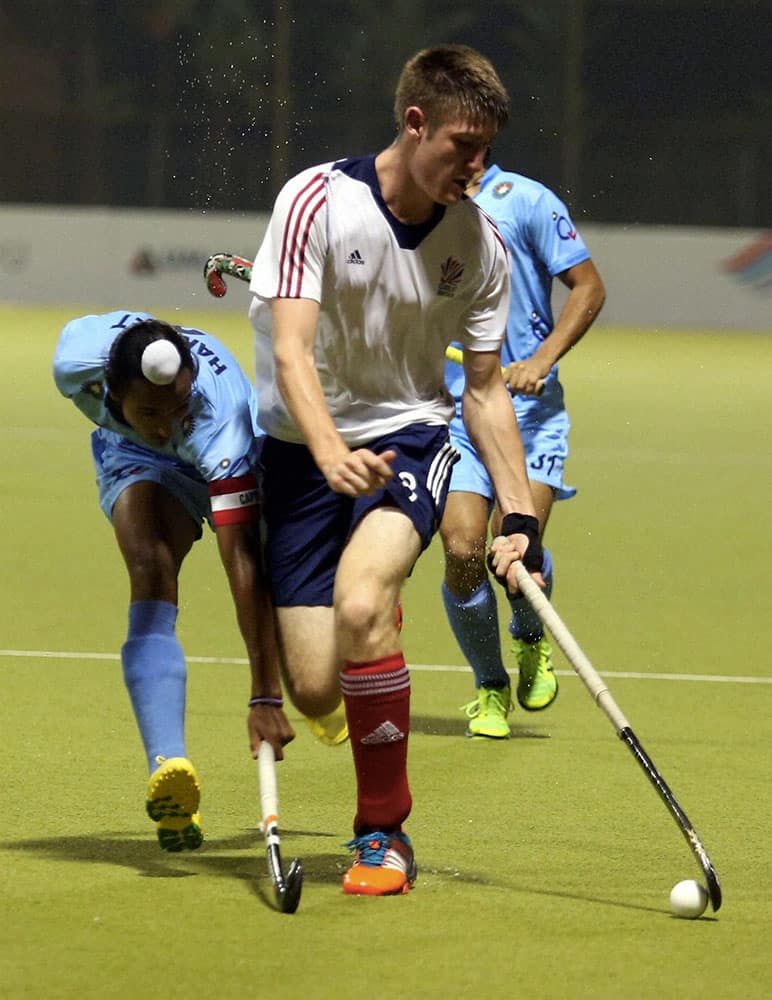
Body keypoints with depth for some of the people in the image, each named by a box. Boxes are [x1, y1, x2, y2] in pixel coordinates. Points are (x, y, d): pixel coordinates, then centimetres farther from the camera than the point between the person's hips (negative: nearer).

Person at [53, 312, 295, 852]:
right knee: (151, 572, -27)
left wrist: (265, 699, -50)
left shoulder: (221, 420, -46)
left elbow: (242, 564, -47)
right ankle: (169, 771, -44)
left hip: (226, 464, -1)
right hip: (134, 458, 1)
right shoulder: (77, 360, -38)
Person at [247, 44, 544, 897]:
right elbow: (291, 351, -22)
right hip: (304, 450, -1)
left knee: (361, 601, -32)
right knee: (316, 690, -9)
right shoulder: (317, 201, -14)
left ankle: (384, 832, -17)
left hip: (410, 440, 1)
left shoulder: (479, 244, -3)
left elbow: (485, 388, 7)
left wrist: (520, 517, 0)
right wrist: (331, 454, -39)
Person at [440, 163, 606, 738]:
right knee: (462, 549, -14)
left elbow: (589, 286, 0)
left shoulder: (525, 200, -1)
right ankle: (491, 690, 9)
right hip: (453, 408, 3)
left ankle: (530, 638, 16)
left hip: (529, 408, -3)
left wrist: (543, 358, -13)